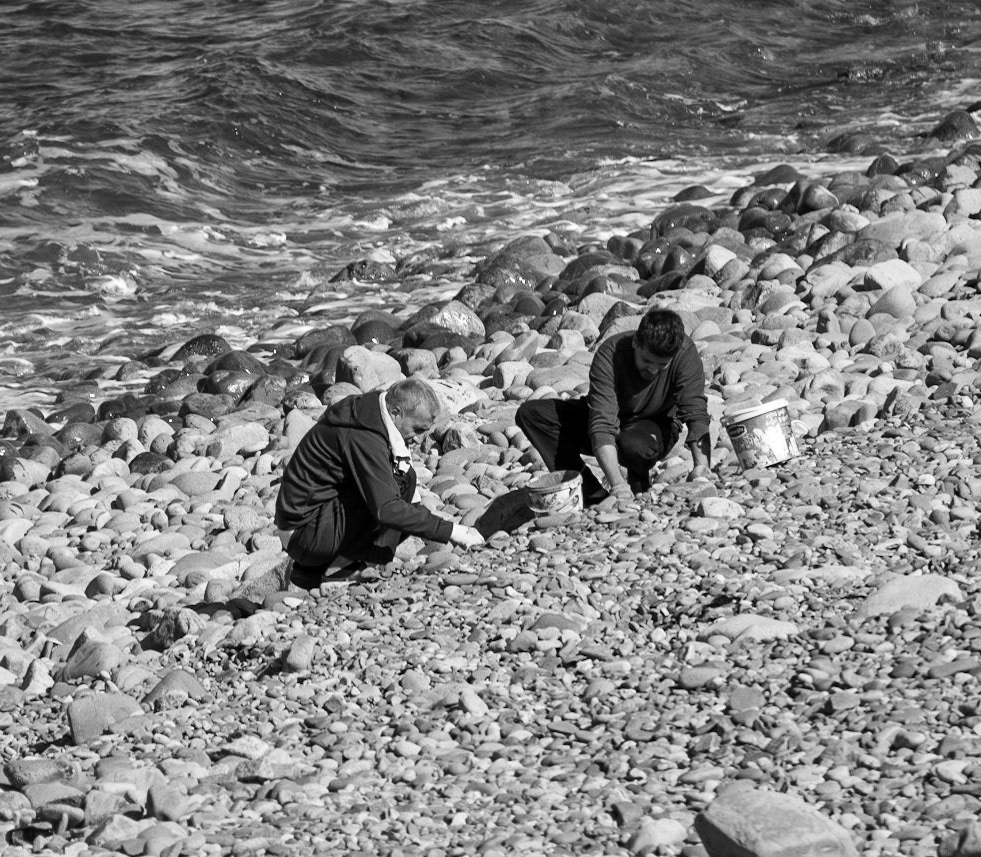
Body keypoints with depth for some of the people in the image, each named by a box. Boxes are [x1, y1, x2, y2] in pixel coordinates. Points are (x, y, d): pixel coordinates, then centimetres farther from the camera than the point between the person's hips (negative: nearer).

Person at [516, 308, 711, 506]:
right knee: (529, 413, -19)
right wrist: (617, 484, -51)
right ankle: (592, 495, -21)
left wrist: (701, 465, -48)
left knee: (634, 444, -40)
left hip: (654, 428, -2)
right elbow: (602, 424, -38)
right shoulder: (609, 354, -31)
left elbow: (696, 411, -31)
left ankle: (641, 494, -5)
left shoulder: (685, 352, -28)